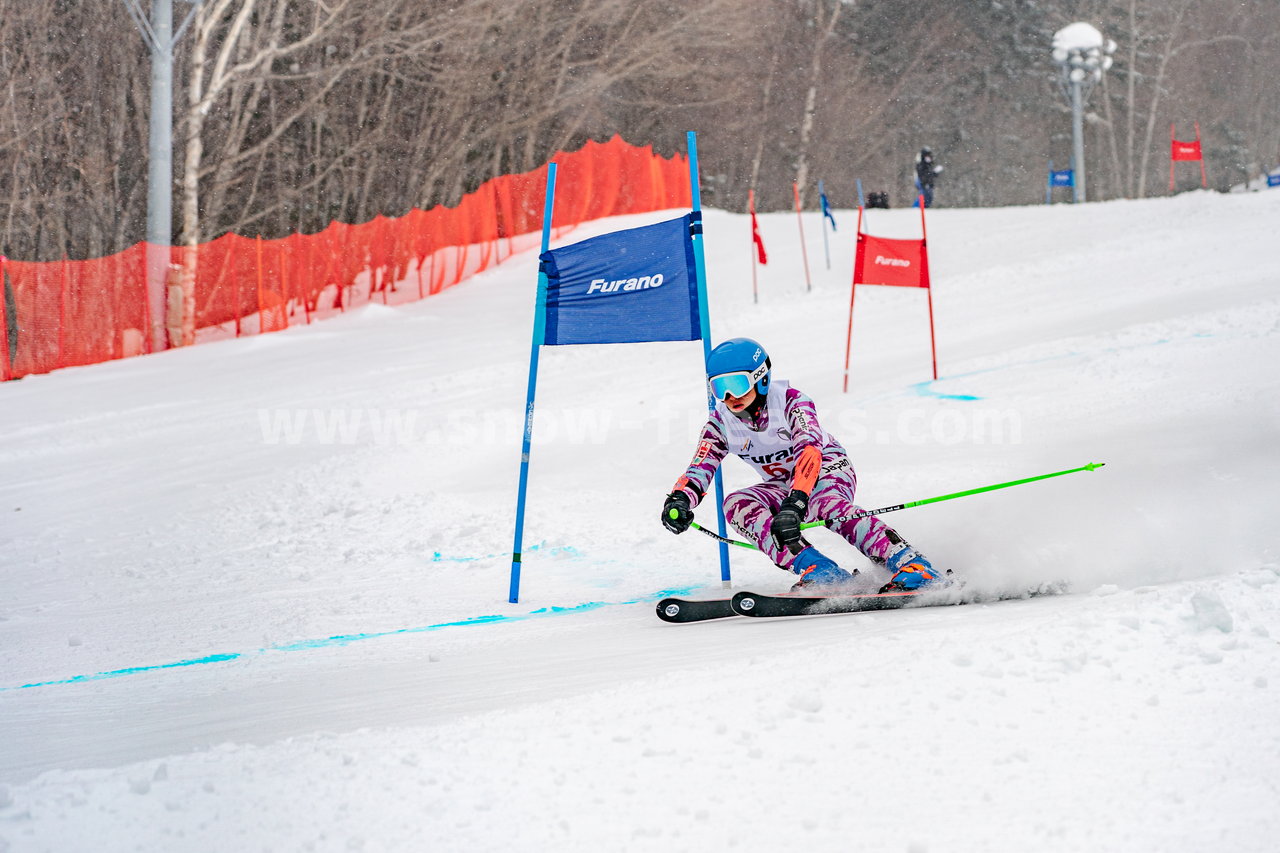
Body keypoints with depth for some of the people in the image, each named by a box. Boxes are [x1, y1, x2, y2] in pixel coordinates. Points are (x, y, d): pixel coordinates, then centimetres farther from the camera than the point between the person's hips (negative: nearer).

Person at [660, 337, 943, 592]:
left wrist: (794, 503, -53)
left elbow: (809, 451, -37)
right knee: (736, 504, -25)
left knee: (826, 502, -40)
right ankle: (818, 571, -39)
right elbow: (699, 470, -13)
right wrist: (679, 501, -37)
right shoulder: (721, 423, -8)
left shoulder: (790, 401, -22)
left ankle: (913, 567, -50)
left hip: (828, 469, -5)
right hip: (783, 485, 5)